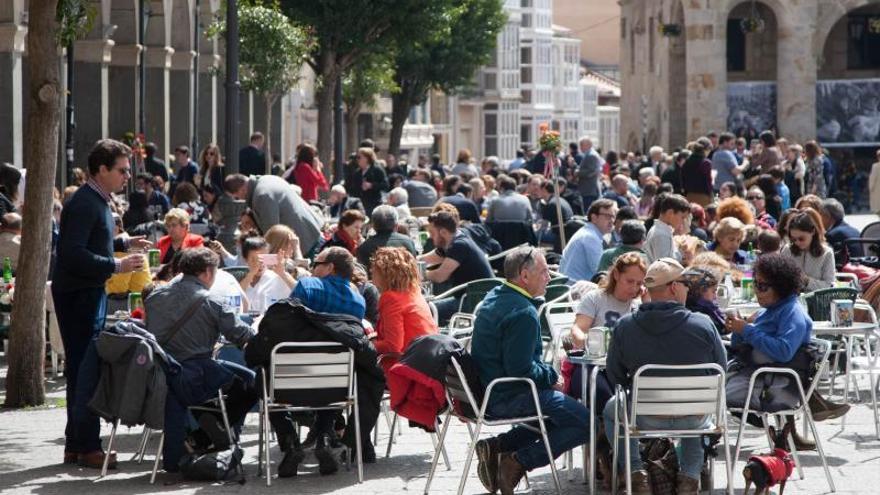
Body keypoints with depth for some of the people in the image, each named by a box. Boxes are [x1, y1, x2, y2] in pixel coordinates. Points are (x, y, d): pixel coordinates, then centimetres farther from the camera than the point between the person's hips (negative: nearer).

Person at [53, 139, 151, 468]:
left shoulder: (98, 201, 15)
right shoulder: (84, 204, -17)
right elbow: (73, 254, -26)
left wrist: (124, 243, 18)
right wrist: (115, 266, -25)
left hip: (90, 293, 10)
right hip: (78, 295, -10)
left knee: (82, 369, 13)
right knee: (85, 369, -8)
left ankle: (77, 444, 18)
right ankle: (85, 446, -5)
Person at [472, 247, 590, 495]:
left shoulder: (494, 298, 10)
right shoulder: (523, 313, -22)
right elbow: (521, 369, -25)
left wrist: (547, 373, 11)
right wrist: (552, 376, -7)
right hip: (507, 397, -10)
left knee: (559, 409, 26)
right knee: (584, 422, -9)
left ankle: (496, 446, 12)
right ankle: (519, 462, -9)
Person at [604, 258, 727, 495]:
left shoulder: (625, 326, -14)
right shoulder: (703, 325, -16)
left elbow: (615, 376, -3)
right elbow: (721, 369, -3)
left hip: (645, 418, -1)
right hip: (693, 420, 1)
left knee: (611, 409, 32)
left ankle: (636, 473, 23)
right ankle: (689, 475, 28)